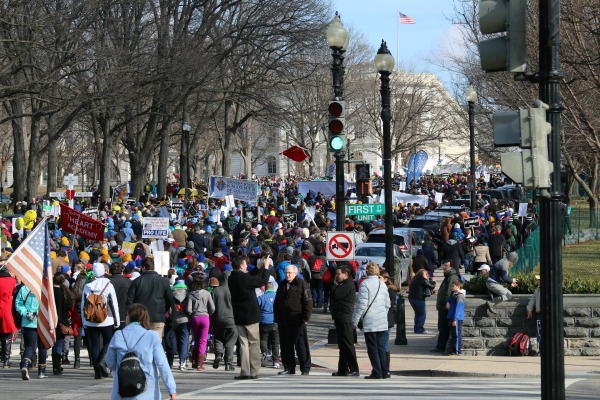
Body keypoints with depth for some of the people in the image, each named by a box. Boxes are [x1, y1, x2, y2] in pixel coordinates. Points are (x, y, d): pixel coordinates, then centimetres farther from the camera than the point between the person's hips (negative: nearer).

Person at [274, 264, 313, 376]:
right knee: (286, 346, 8)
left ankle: (305, 369, 1)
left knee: (301, 345, -3)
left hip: (298, 321, -6)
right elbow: (276, 303, 22)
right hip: (283, 321, 6)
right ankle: (288, 368, 16)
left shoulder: (302, 285, -3)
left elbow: (308, 302, -7)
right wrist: (277, 319, 15)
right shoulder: (282, 285, 16)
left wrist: (305, 318, -13)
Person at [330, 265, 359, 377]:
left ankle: (354, 370, -10)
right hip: (341, 319, 11)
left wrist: (335, 285, -5)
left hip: (345, 320, -11)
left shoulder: (348, 285, -13)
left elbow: (335, 295, -20)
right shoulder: (344, 285, 20)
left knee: (348, 345, -10)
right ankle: (343, 370, 19)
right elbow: (333, 297, 22)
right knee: (342, 345, 13)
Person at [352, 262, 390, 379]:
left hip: (370, 322, -5)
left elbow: (362, 304, -13)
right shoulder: (382, 284, 9)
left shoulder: (365, 284, -9)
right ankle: (384, 372, 11)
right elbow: (388, 304, 14)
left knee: (372, 348, 0)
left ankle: (377, 373, -2)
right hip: (383, 322, 5)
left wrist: (355, 320, -6)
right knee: (381, 347, 11)